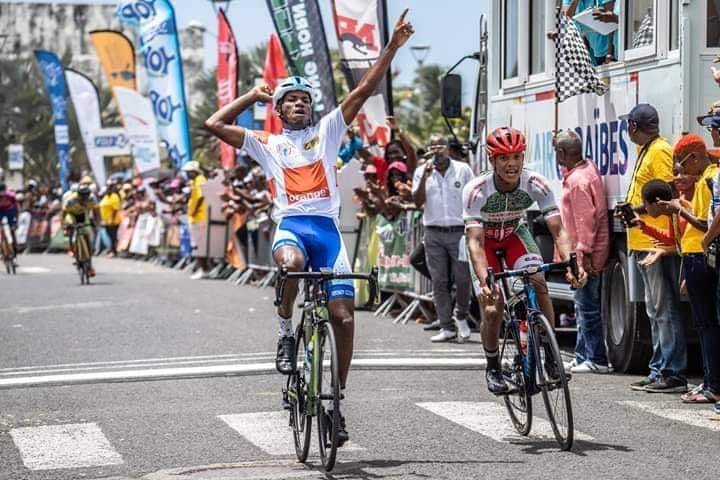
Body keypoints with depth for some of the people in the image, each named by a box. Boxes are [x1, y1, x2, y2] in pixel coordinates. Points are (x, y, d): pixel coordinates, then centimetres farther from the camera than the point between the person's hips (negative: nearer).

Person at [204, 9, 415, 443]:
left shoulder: (327, 130, 18)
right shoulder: (267, 144, 18)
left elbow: (365, 90, 11)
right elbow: (214, 124, 13)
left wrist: (393, 47, 4)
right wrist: (253, 95, 20)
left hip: (327, 227, 1)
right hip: (291, 225, -1)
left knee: (344, 316, -9)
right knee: (292, 262, -40)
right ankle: (286, 330, -13)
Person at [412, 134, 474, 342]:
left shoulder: (463, 170, 2)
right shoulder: (421, 172, 6)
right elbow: (418, 202, -3)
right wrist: (425, 176, -14)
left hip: (459, 232, -2)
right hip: (434, 233, 2)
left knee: (463, 279, -3)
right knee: (439, 282, 2)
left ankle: (461, 317, 22)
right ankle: (447, 328, 8)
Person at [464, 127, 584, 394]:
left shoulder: (536, 184, -27)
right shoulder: (476, 191, -33)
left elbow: (558, 231, -29)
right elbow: (475, 242, -38)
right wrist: (484, 281, -54)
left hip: (515, 235, 2)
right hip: (487, 242, -2)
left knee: (538, 282, -25)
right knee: (492, 310, -14)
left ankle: (550, 354, -10)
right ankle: (492, 367, 13)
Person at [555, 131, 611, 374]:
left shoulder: (577, 180, -18)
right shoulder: (588, 168, 12)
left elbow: (585, 218, -22)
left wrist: (584, 252, -22)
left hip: (586, 254, -10)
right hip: (589, 253, 10)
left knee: (587, 307, -6)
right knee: (584, 306, 16)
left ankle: (596, 360, -3)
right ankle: (582, 357, 23)